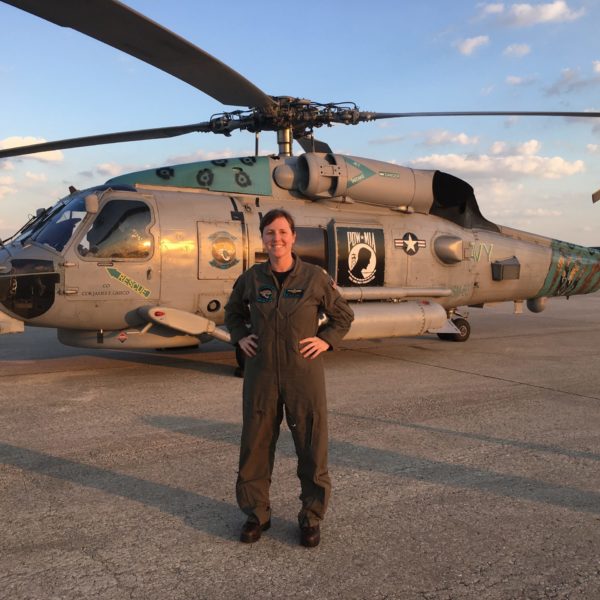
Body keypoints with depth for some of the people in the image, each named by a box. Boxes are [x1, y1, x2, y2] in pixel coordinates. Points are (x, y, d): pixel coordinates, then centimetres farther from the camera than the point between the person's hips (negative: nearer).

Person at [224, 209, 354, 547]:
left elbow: (343, 315, 9)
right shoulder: (251, 279, 1)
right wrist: (240, 338, 5)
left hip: (304, 373, -2)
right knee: (256, 445, 9)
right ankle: (257, 513, 28)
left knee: (312, 447, 6)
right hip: (261, 373, 2)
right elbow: (233, 311, 21)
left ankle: (311, 517, 24)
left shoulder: (315, 277, -4)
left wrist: (326, 340, -5)